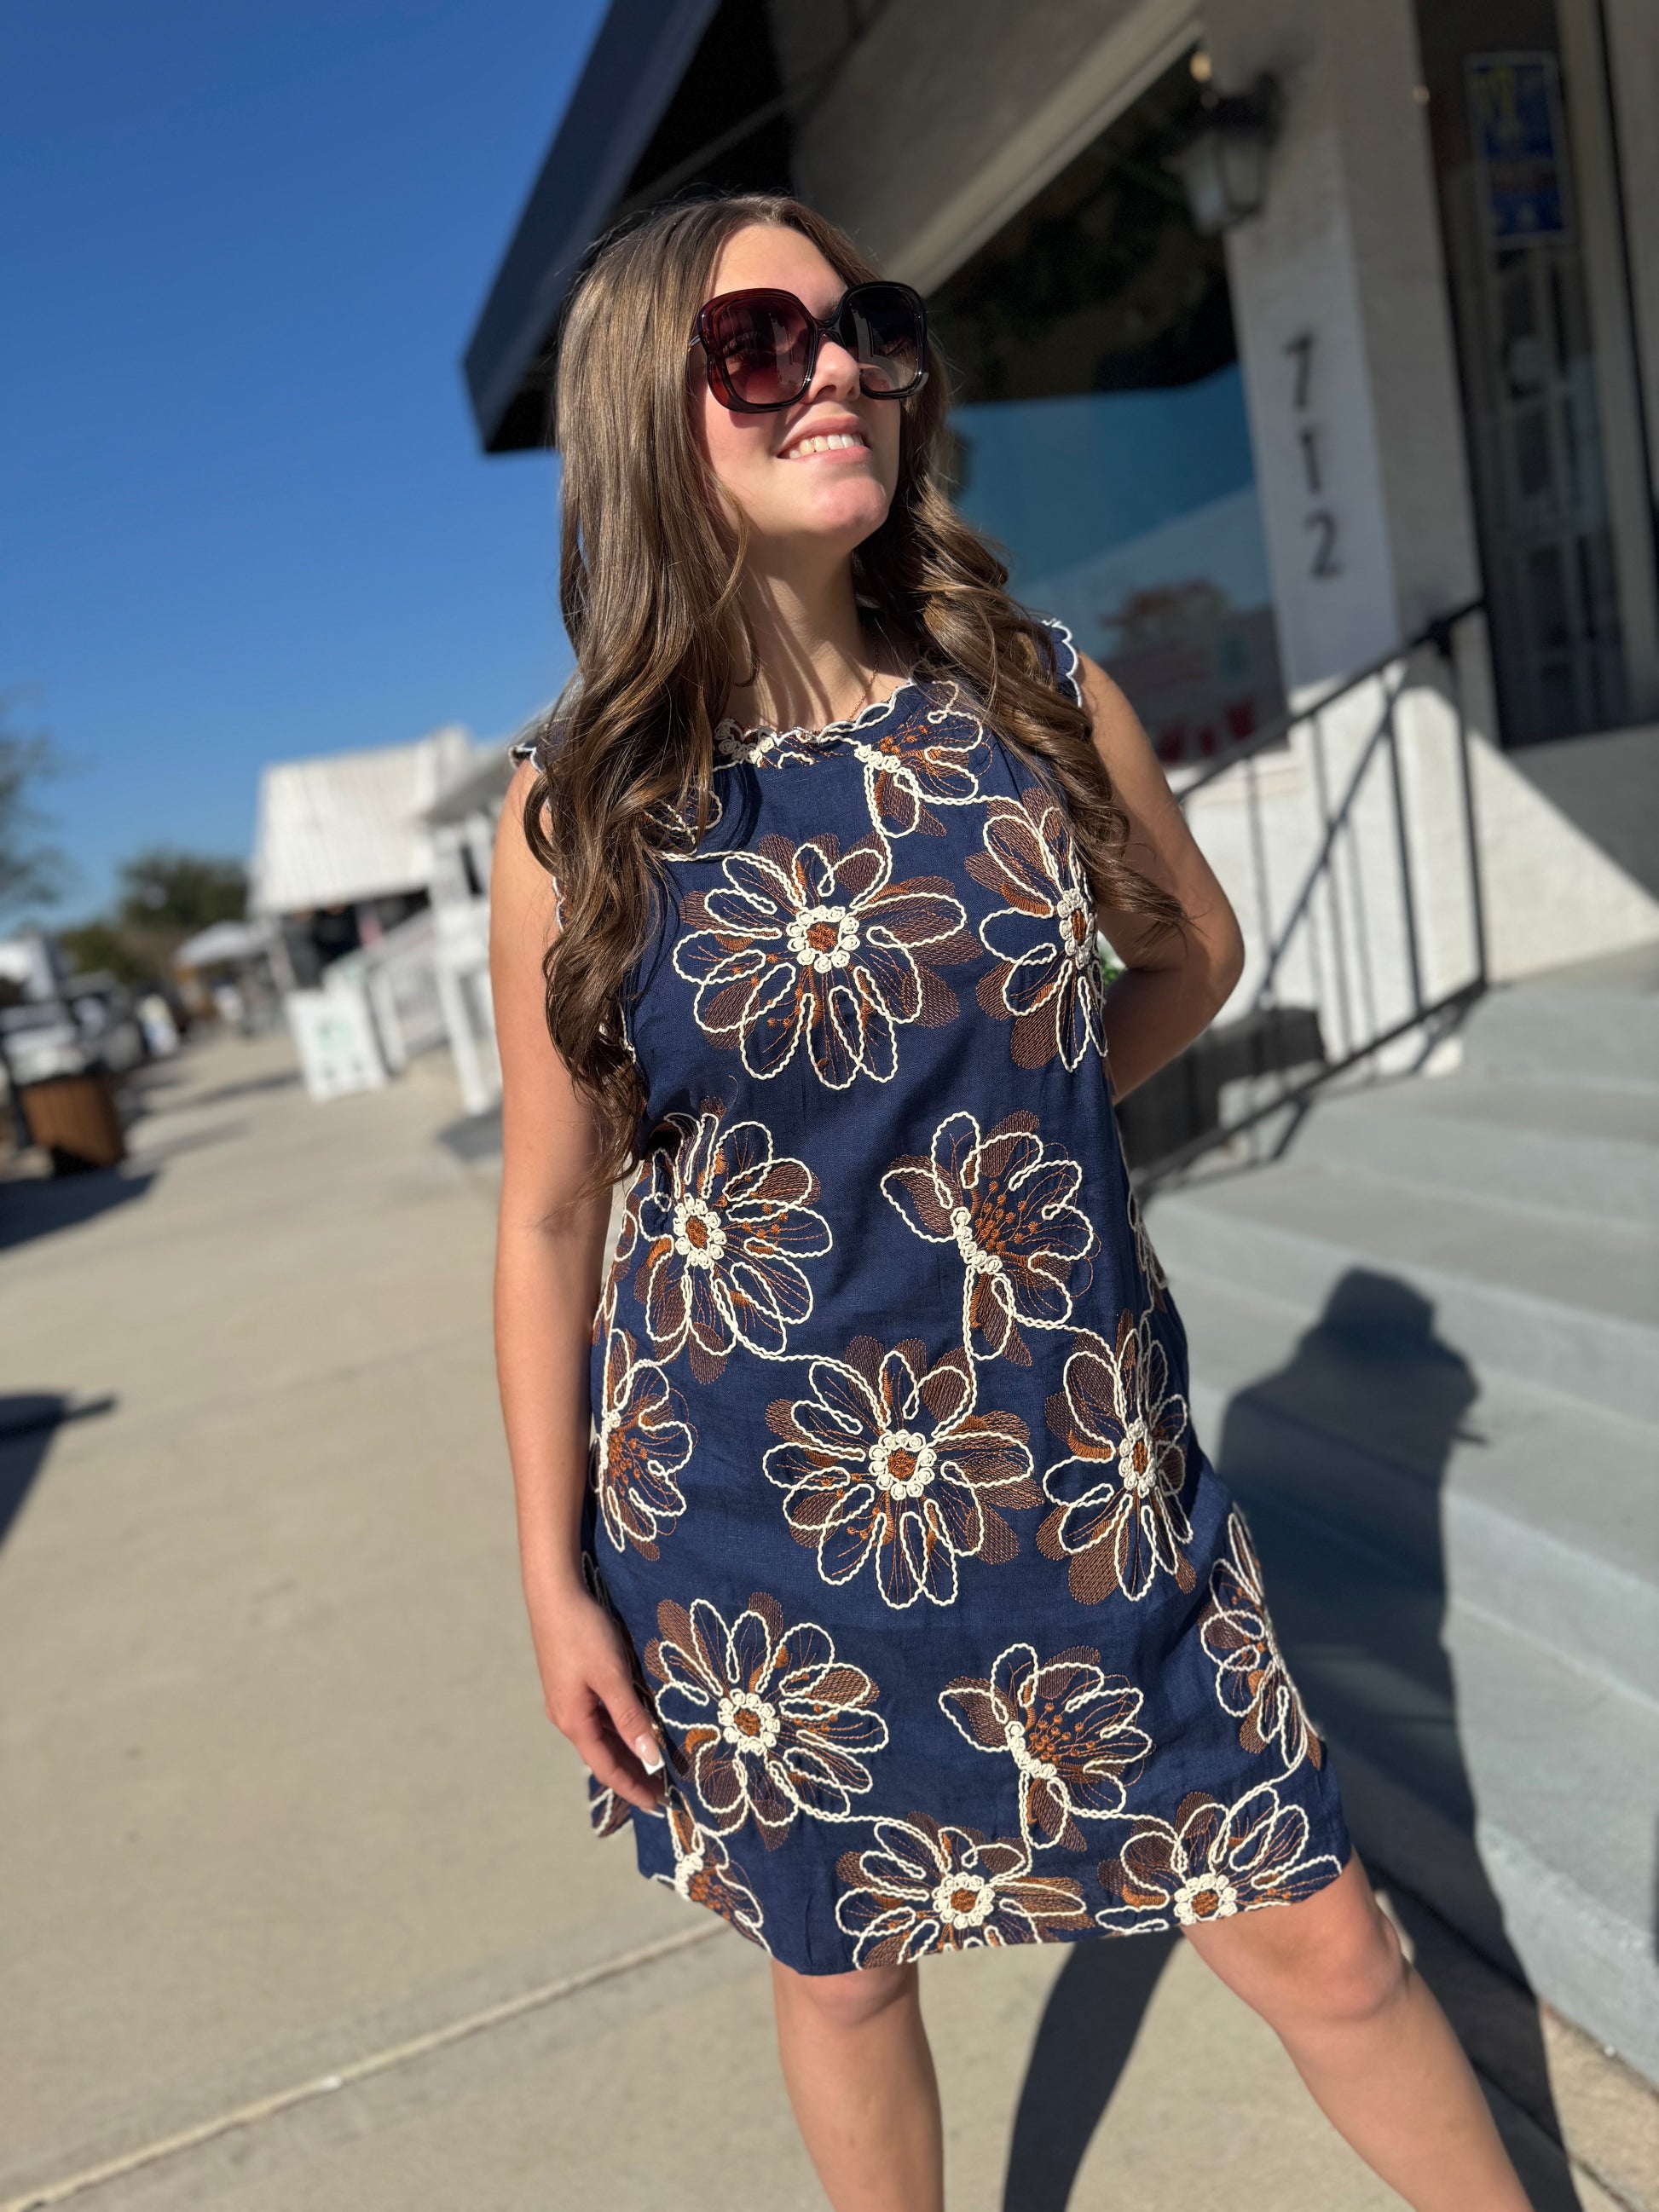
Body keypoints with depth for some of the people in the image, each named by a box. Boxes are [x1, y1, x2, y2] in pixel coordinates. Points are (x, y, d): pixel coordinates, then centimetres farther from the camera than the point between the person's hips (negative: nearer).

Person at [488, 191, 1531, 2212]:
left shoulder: (1042, 701, -5)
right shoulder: (579, 811, -9)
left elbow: (1191, 944, 14)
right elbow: (550, 1213, -3)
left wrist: (1019, 1128, 3)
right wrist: (556, 1577, 1)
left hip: (1081, 1467, 1)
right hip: (754, 1508, 0)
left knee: (1321, 1945, 13)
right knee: (843, 1967, 21)